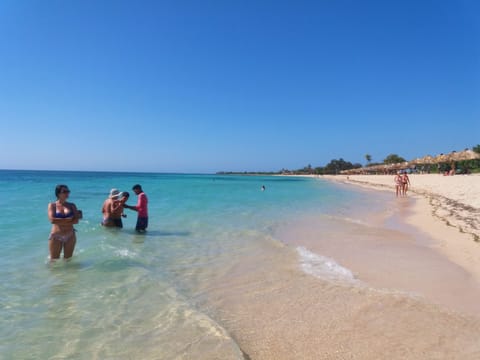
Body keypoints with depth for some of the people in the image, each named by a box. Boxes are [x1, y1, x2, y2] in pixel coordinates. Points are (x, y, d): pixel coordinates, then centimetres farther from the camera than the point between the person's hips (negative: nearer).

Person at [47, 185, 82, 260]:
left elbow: (76, 220, -6)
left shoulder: (72, 205, 4)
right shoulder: (52, 205, -1)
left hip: (70, 236, 2)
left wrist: (60, 221, -13)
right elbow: (52, 220, -16)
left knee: (68, 260, 11)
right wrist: (69, 220, -12)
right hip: (56, 236, -2)